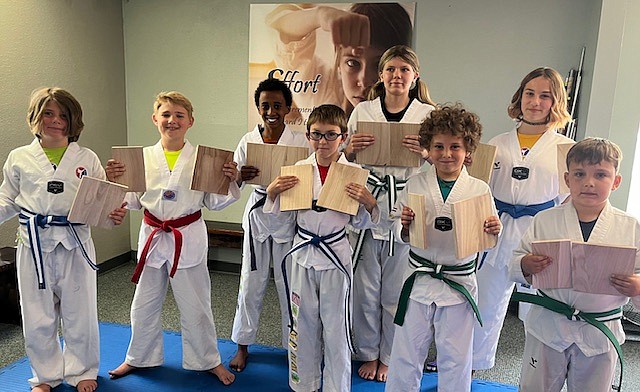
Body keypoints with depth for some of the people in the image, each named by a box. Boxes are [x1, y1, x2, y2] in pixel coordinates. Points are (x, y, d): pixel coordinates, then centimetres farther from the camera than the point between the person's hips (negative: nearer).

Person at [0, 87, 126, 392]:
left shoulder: (87, 159, 0)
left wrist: (113, 214, -18)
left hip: (75, 244, -1)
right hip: (34, 245, 1)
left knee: (79, 313, 11)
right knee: (38, 317, 12)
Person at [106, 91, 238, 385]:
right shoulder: (143, 156, 1)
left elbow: (214, 202, -2)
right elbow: (133, 201, 7)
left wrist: (231, 180, -17)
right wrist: (115, 181, -7)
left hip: (189, 239, -2)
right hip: (152, 237, 3)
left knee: (195, 306, 10)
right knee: (144, 305, 17)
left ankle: (208, 360, 31)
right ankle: (139, 358, 42)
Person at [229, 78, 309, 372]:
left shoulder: (300, 141, -6)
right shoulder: (248, 141, 0)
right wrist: (240, 176, -19)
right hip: (258, 213, 2)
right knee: (251, 283, 11)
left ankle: (294, 345, 28)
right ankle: (243, 345, 30)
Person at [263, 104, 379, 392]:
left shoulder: (354, 173, -6)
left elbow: (360, 223, 3)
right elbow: (283, 221, 5)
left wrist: (369, 203, -16)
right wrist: (272, 194, -9)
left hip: (336, 255, -2)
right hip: (303, 254, 2)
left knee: (336, 327, 9)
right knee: (303, 323, 16)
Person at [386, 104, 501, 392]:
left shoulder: (479, 189, -4)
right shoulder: (415, 184, -3)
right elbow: (402, 236, 2)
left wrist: (493, 231, -19)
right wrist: (404, 225, -19)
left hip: (460, 282, 0)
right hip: (419, 279, 1)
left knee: (455, 358, 14)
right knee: (406, 352, 12)